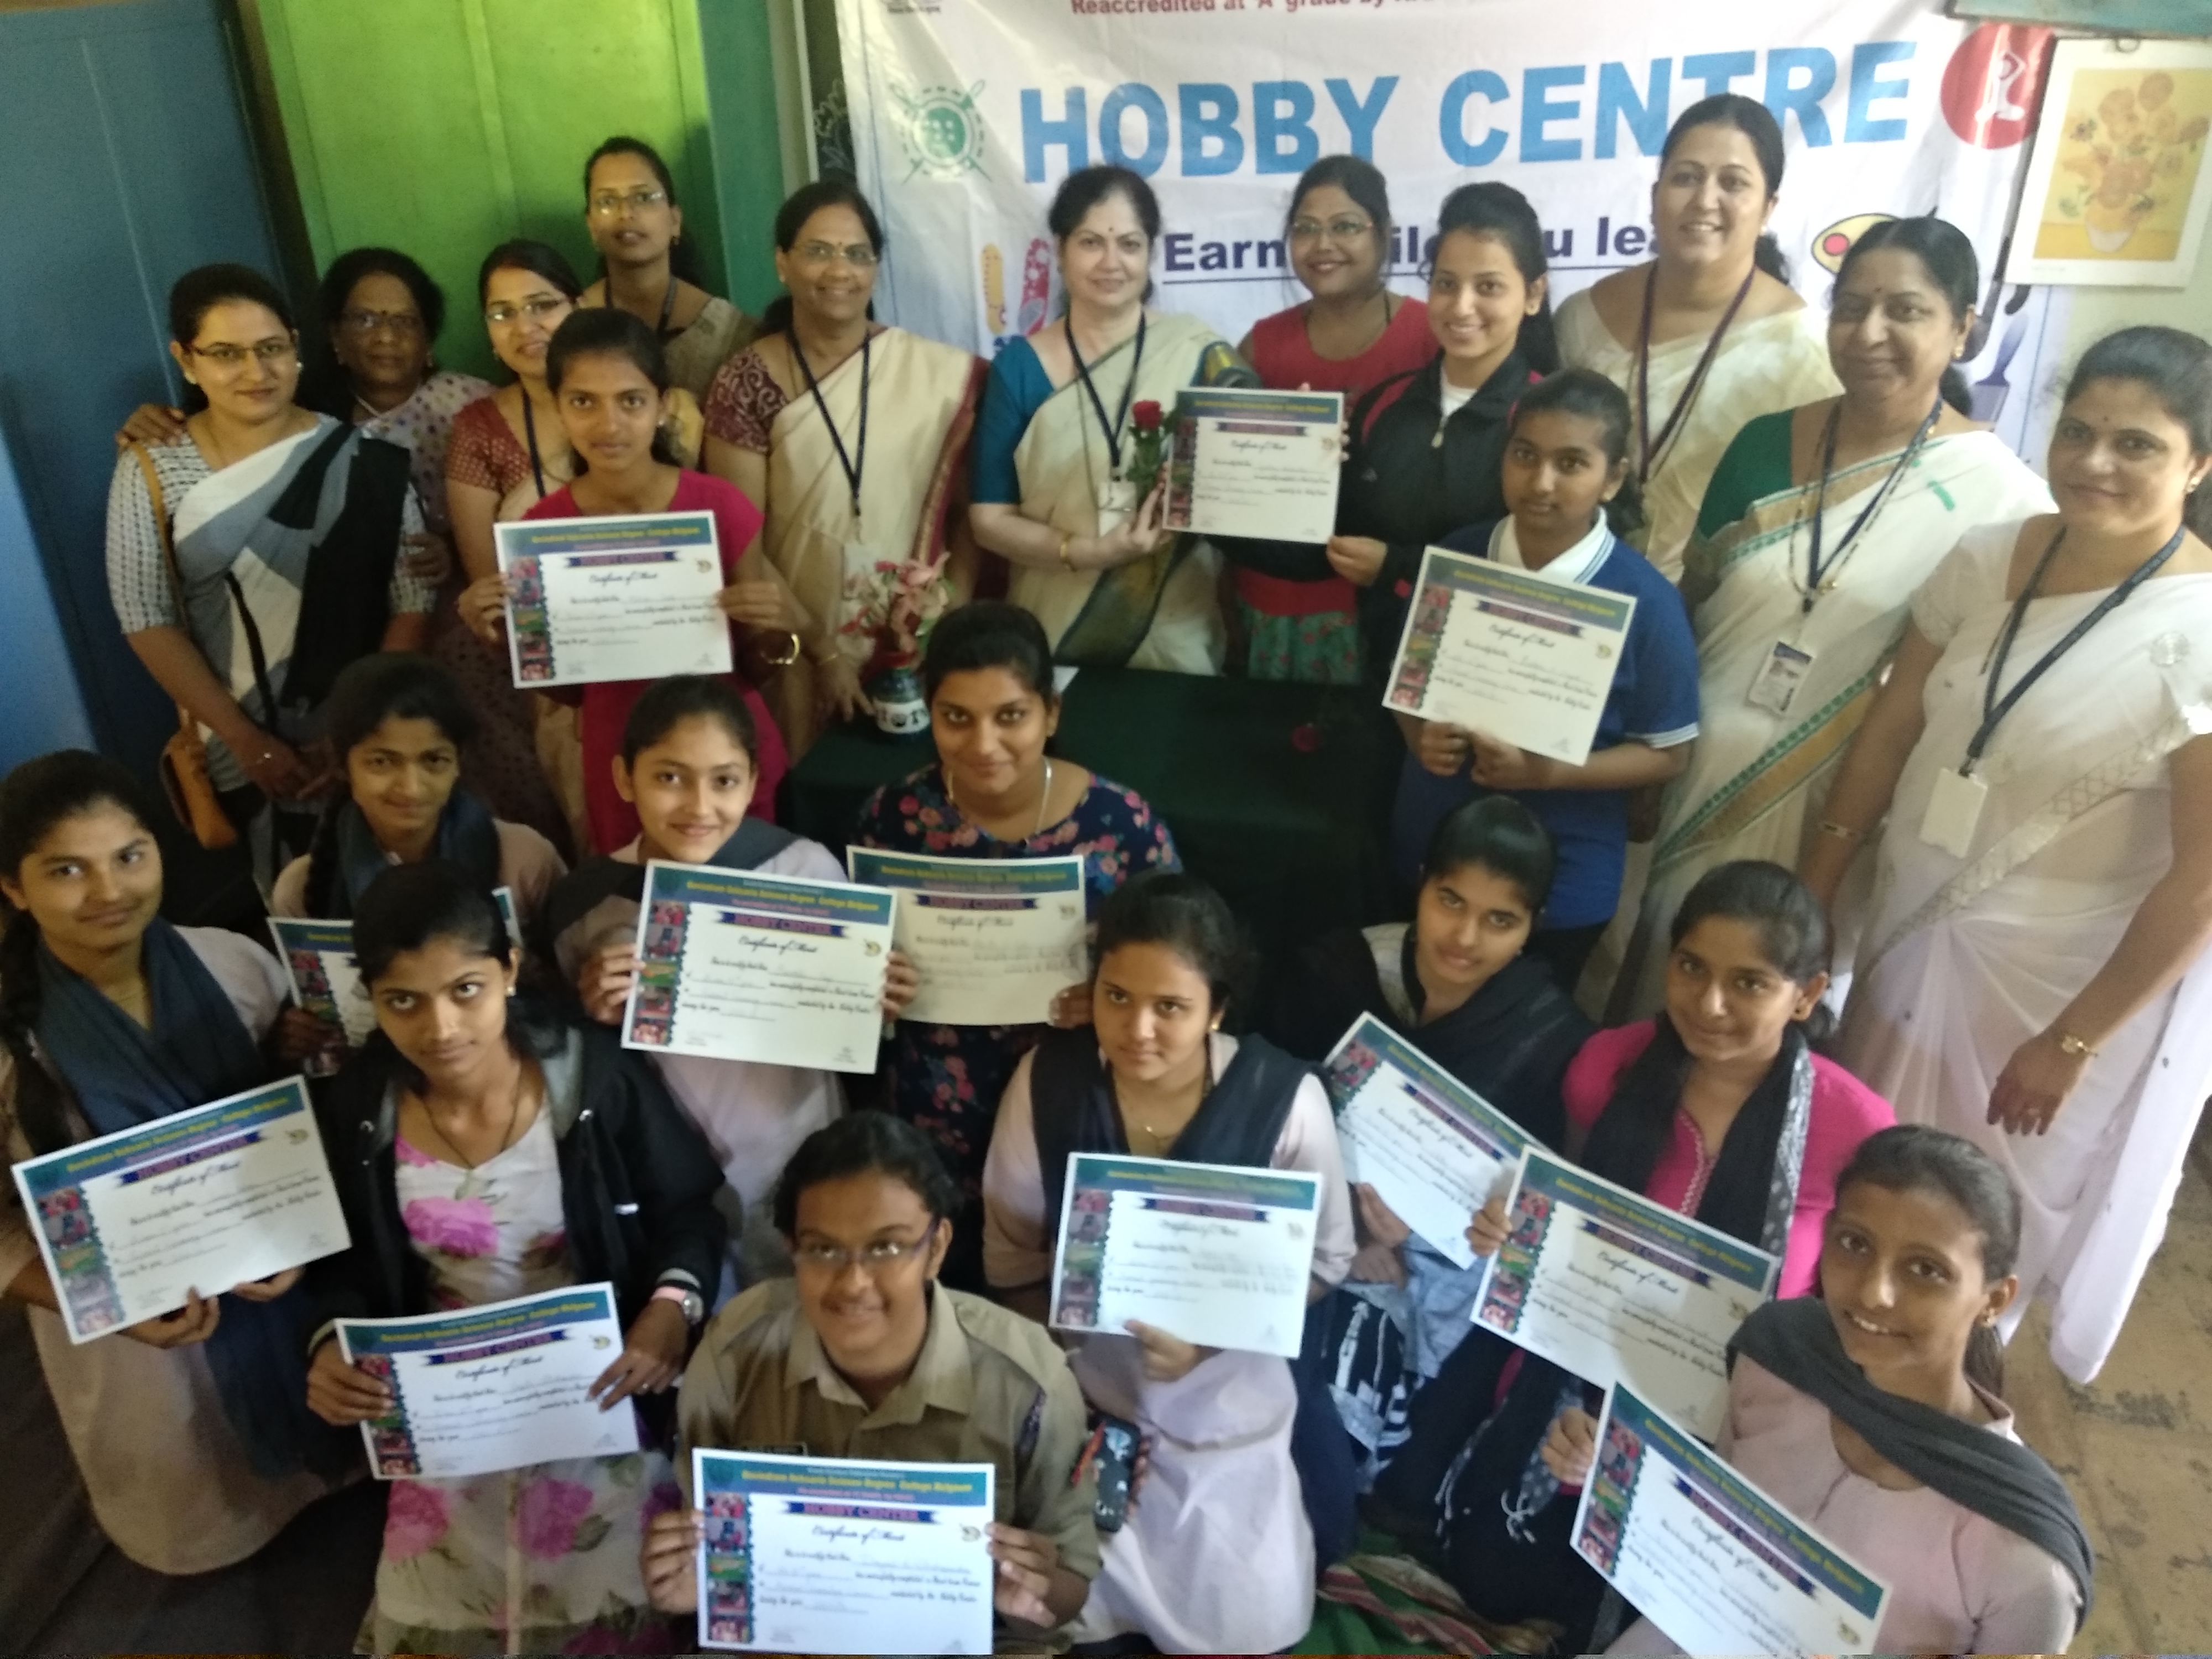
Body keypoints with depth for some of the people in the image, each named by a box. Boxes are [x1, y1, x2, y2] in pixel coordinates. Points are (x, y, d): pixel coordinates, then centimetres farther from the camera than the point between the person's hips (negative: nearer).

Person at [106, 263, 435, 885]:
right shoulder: (151, 472, -4)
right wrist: (246, 740, -11)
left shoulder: (361, 459, -6)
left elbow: (413, 601, -6)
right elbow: (147, 621, -4)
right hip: (237, 756, 1)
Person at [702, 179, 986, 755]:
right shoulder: (746, 383, -7)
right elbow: (740, 544, -7)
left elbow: (970, 510, 1)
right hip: (800, 650, -1)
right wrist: (823, 651, -10)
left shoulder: (939, 374, -3)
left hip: (917, 644, 1)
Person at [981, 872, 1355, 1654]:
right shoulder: (1048, 1076, -14)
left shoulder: (1284, 1096, -19)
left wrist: (1210, 1335, -19)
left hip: (1224, 1394, -1)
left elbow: (1325, 1259, -6)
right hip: (1077, 1377, 1)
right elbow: (1012, 1258, -2)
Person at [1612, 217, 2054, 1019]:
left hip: (1834, 816, -3)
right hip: (1693, 782, 3)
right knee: (1653, 995, 17)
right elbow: (1685, 608, 6)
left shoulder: (2004, 498, -12)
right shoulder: (1765, 443, -1)